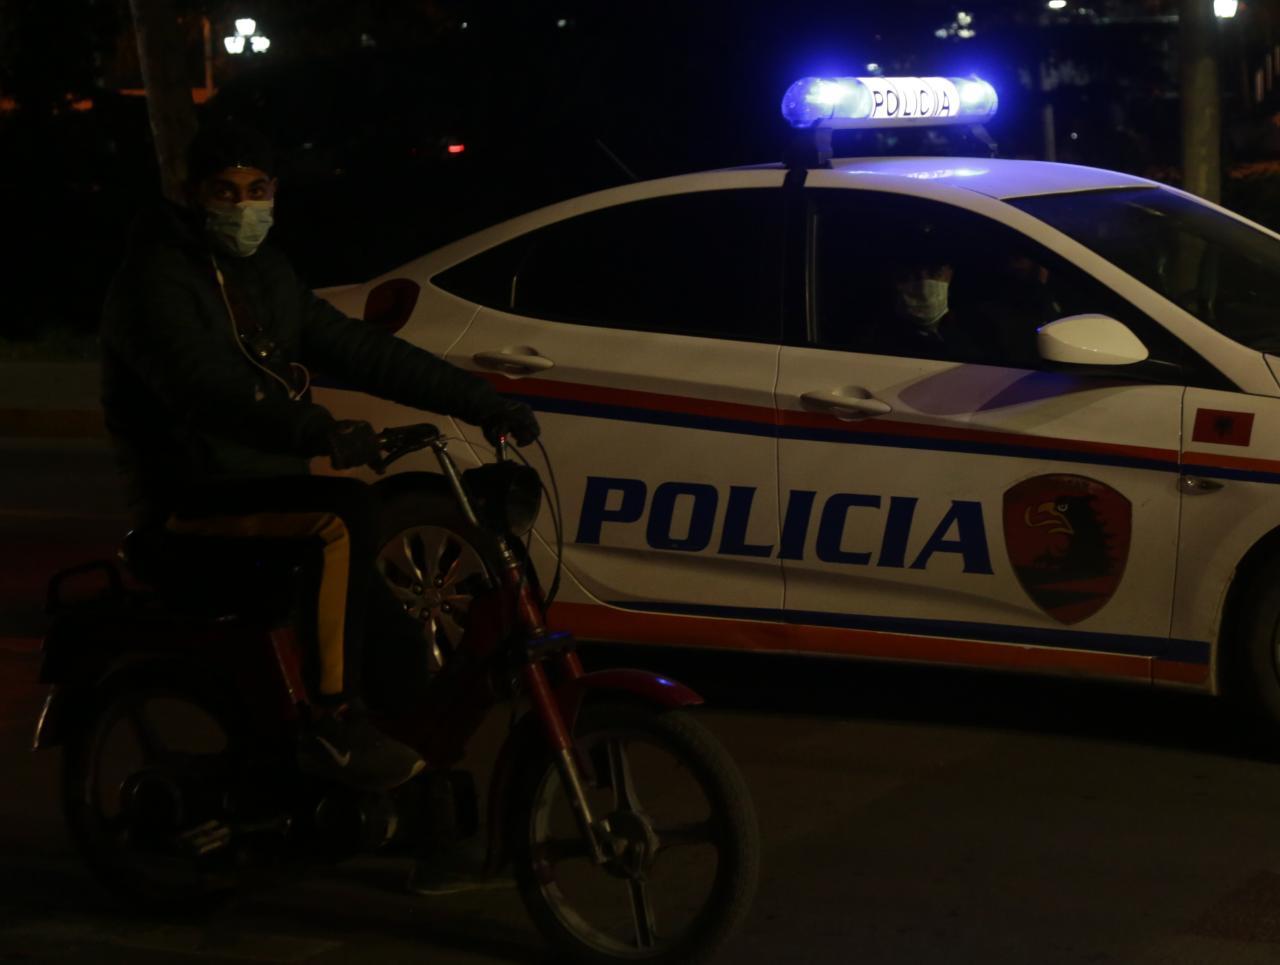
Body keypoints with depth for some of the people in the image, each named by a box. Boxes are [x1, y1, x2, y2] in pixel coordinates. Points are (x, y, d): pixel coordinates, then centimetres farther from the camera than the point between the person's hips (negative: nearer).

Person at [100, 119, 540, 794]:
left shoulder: (266, 275, 12)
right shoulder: (157, 280, -14)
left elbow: (359, 350, 7)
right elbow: (206, 386, -31)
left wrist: (482, 402, -2)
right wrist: (318, 431, -46)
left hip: (264, 483, 8)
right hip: (194, 501, -8)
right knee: (346, 516, -30)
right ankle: (333, 725, -25)